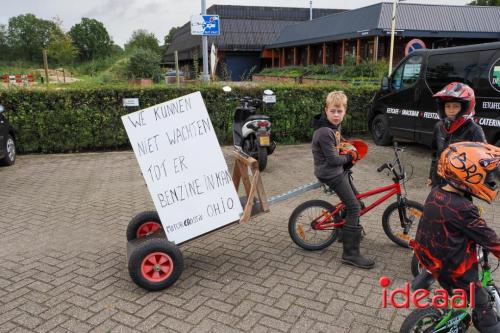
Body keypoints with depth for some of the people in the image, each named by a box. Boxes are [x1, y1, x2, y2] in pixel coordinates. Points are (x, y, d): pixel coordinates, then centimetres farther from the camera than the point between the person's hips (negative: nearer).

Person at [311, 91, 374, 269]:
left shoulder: (333, 125, 6)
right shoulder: (325, 132, -25)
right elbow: (333, 160, -25)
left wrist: (347, 153, 6)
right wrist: (349, 157, -8)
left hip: (337, 169, 10)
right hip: (330, 173, -10)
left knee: (354, 200, 22)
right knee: (354, 207, -11)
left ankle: (350, 230, 44)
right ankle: (350, 253, -7)